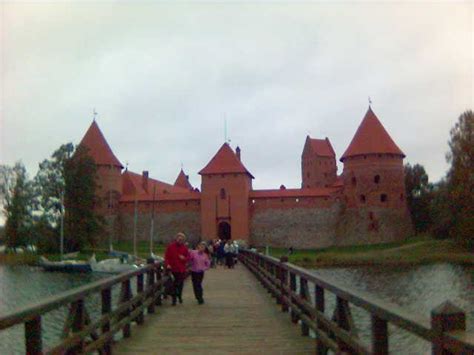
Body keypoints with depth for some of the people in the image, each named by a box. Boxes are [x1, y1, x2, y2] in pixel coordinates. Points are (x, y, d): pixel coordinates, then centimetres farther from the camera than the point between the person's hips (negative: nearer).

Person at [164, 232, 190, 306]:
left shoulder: (184, 247, 5)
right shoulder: (171, 246, -1)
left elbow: (188, 257, 8)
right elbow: (166, 256, -2)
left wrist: (184, 258, -13)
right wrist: (167, 264, -15)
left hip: (182, 269, 2)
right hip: (173, 269, -2)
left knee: (180, 284, 11)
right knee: (174, 285, 0)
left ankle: (180, 296, 33)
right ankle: (174, 299, 7)